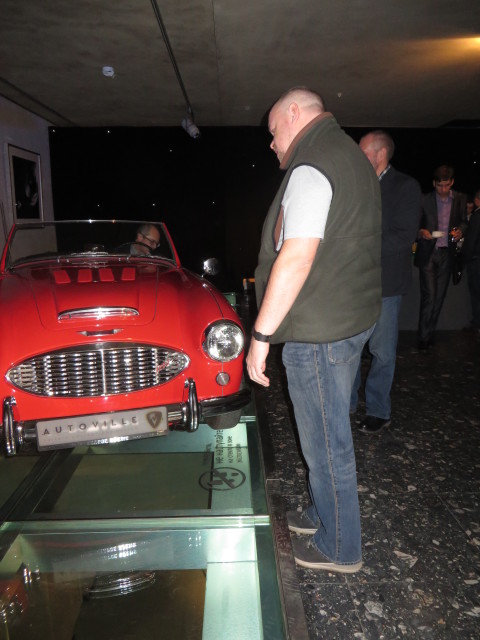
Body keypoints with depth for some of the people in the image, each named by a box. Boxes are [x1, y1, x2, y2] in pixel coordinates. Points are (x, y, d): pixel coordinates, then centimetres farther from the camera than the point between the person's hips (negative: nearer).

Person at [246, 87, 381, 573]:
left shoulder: (311, 168, -16)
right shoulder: (352, 158, 17)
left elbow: (296, 259, -27)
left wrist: (260, 336, -22)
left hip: (318, 332, -10)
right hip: (354, 318, 10)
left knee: (326, 441, 5)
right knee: (328, 431, 22)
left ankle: (339, 548, 25)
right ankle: (323, 515, 41)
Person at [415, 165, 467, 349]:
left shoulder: (460, 199, 4)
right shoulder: (425, 200, -3)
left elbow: (463, 221, 14)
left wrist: (460, 231, -8)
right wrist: (421, 232, -19)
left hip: (447, 253, 3)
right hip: (428, 253, -3)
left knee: (439, 296, 8)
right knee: (429, 295, -7)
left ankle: (430, 332, 21)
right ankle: (423, 337, 4)